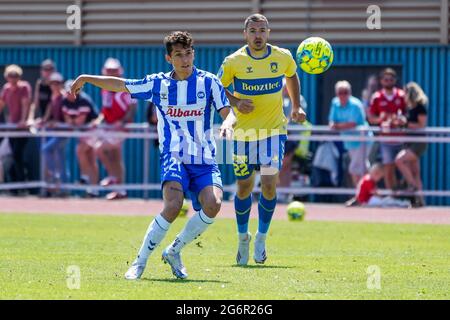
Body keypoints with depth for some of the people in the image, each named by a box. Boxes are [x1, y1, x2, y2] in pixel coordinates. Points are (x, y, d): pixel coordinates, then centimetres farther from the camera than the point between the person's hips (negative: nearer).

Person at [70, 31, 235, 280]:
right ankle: (140, 262, -15)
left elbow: (229, 113, -2)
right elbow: (119, 85, 18)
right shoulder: (157, 84, 6)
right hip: (174, 157, -1)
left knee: (212, 205, -25)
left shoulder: (208, 82, 3)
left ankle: (174, 251, -2)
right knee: (173, 205, -28)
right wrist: (87, 78, 19)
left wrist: (228, 124, -25)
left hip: (205, 161, 1)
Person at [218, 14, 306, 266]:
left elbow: (292, 76, 17)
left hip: (274, 130, 0)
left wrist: (296, 108, 8)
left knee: (269, 185, -11)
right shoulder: (233, 62, -10)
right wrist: (235, 102, -17)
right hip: (244, 132, 0)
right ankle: (243, 237, 28)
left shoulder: (283, 57, -4)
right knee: (244, 187, 5)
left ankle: (262, 237, 10)